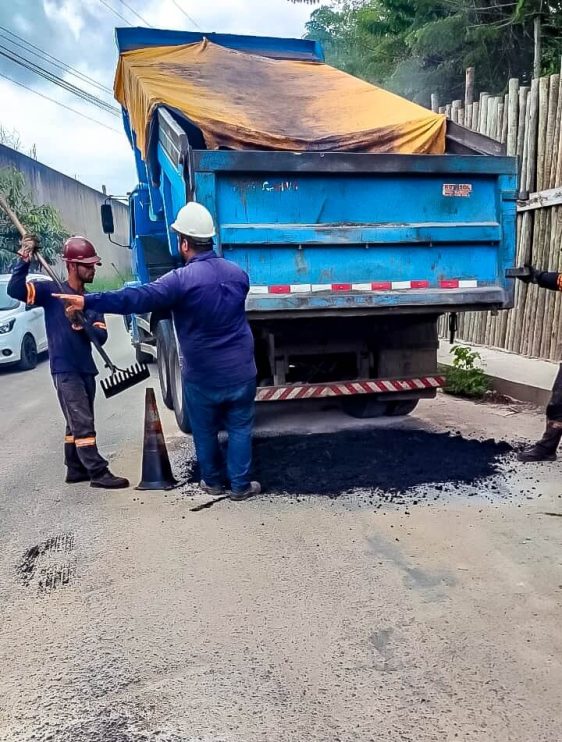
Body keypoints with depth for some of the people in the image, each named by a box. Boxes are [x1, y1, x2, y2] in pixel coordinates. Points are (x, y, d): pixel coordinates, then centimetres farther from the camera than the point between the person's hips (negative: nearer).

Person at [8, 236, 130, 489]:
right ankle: (98, 473, -6)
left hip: (86, 368, 7)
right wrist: (24, 259, -27)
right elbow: (14, 290, -19)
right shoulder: (52, 291, -6)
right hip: (64, 369, -7)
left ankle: (76, 469, 25)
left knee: (77, 423, 14)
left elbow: (101, 336, 2)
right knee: (83, 423, -8)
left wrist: (81, 325, -17)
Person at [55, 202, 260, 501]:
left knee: (204, 431, 18)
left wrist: (88, 301, -24)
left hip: (202, 376, -3)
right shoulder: (238, 273, 3)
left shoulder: (181, 279, -17)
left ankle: (213, 482, 34)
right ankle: (241, 485, 21)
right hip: (241, 372, 4)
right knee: (240, 428, 15)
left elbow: (136, 298, -25)